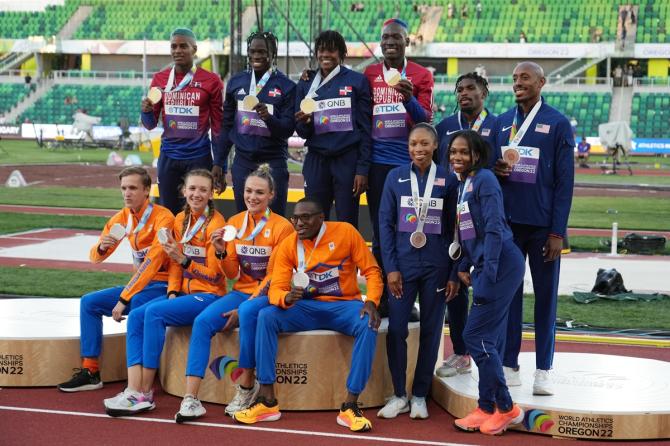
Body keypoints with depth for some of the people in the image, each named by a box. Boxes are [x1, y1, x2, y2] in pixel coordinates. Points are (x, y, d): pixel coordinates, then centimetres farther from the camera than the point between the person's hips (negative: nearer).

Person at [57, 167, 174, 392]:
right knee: (89, 302, 0)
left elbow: (152, 262, -24)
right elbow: (95, 257, 9)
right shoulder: (122, 217, 6)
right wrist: (102, 247, -17)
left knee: (138, 305, -36)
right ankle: (90, 372, 2)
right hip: (139, 284, 8)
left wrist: (123, 298, -25)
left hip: (162, 285, -8)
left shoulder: (162, 217, -16)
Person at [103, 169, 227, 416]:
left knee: (154, 313, -27)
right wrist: (172, 293, -4)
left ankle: (145, 393, -23)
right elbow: (175, 265, 13)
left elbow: (213, 274, -11)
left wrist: (183, 259, -22)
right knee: (136, 316, -16)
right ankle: (133, 390, -26)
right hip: (184, 293, 7)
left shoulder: (215, 223, -9)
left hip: (209, 296, -7)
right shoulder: (180, 220, 12)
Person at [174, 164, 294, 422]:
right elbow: (232, 273, 11)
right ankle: (190, 398, -29)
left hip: (268, 296, -4)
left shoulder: (282, 227, -6)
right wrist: (221, 252, -10)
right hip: (241, 292, 5)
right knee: (202, 321, -23)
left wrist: (244, 308, -16)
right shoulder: (234, 223, 9)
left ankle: (247, 387, -20)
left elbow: (275, 277, -9)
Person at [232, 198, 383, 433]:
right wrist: (287, 298, -32)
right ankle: (267, 401, -20)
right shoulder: (288, 245, -3)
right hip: (308, 307, 2)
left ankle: (350, 405, -27)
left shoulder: (345, 232, -9)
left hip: (343, 306, -2)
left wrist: (371, 302, -24)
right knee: (266, 316, -23)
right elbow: (276, 288, -8)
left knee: (368, 325, -34)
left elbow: (371, 271, -6)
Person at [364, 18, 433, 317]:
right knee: (380, 232, 5)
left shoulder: (421, 75, 2)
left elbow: (425, 121, -4)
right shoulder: (369, 75, 8)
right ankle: (381, 297, 11)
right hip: (378, 163, 2)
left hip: (410, 162, -2)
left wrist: (409, 98, -23)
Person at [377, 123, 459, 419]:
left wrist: (455, 274, 1)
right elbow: (385, 222, 3)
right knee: (396, 329, -3)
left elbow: (454, 228, 3)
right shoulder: (395, 177, 3)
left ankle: (420, 395, 18)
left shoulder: (448, 180, 1)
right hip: (403, 264, 0)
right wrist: (391, 267, -4)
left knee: (431, 330, 6)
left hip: (436, 267, 0)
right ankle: (399, 395, 12)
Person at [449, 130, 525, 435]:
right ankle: (487, 408, 16)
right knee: (489, 340, 10)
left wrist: (488, 274, -21)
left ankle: (506, 407, 2)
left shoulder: (485, 179, -10)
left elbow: (494, 229, -17)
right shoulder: (463, 184, 16)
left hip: (501, 265, -9)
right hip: (487, 267, 9)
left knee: (476, 335, -8)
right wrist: (464, 267, 14)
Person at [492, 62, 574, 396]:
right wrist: (494, 170, -8)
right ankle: (509, 365, 14)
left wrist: (557, 231, -10)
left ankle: (543, 370, 11)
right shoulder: (501, 122, 11)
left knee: (545, 294, 4)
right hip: (507, 221, 3)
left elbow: (565, 180, -4)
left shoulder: (558, 124, -1)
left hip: (542, 224, -3)